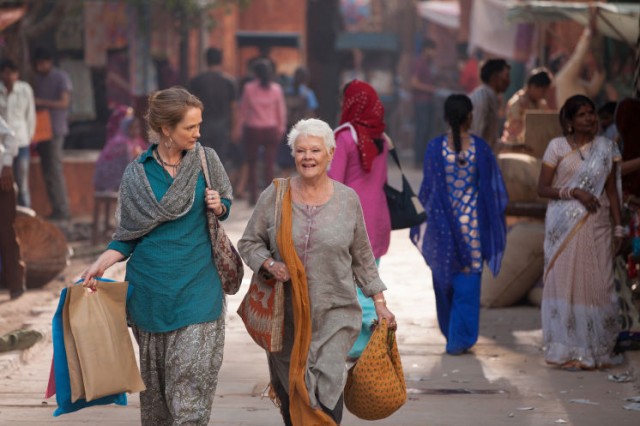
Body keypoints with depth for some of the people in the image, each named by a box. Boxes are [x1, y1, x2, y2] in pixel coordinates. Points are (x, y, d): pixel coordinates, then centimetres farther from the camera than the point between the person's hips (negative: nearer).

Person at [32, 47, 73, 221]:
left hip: (55, 129, -7)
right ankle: (56, 208, 8)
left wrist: (42, 102, -21)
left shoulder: (61, 77, -5)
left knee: (54, 170, -11)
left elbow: (64, 102, -12)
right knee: (47, 171, 5)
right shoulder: (38, 79, 16)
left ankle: (62, 209, -9)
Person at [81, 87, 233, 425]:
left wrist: (218, 206, -8)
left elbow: (226, 204, 15)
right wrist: (103, 263, -11)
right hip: (150, 284, 1)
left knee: (193, 376, -8)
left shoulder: (206, 160, 0)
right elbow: (129, 235, 5)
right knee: (154, 377, 10)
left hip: (197, 286, -1)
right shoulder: (137, 174, -1)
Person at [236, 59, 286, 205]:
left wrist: (240, 126, 8)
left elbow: (243, 109, -1)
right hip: (271, 129, 1)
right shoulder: (276, 89, -1)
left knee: (252, 165, 7)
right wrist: (281, 127, 13)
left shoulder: (249, 88, -5)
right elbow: (281, 111, 3)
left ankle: (253, 196, 5)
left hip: (252, 130, -1)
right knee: (269, 165, 4)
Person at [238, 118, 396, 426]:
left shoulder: (347, 199, 1)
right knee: (289, 389, 8)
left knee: (327, 383, -14)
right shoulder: (275, 195, -1)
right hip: (285, 314, 1)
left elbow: (362, 258, 10)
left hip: (334, 313, -1)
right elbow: (249, 243, 5)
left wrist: (379, 303, 8)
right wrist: (270, 265, -14)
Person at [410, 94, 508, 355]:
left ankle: (451, 332, 28)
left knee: (444, 277, 17)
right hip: (472, 221, -1)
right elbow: (493, 188, -2)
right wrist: (493, 223, 11)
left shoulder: (435, 147, -8)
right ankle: (460, 339, 1)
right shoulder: (480, 148, -8)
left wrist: (423, 219, 10)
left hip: (442, 221, 1)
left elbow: (428, 188, -3)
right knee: (468, 280, 5)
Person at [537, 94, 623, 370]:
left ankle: (598, 349, 9)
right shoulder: (557, 147, 0)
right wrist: (574, 192, -15)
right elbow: (542, 189, -2)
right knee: (565, 282, -1)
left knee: (598, 283, 0)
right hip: (564, 225, -2)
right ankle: (569, 351, 5)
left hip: (596, 225, 2)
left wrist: (618, 227, 4)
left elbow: (611, 190, 10)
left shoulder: (606, 148, 7)